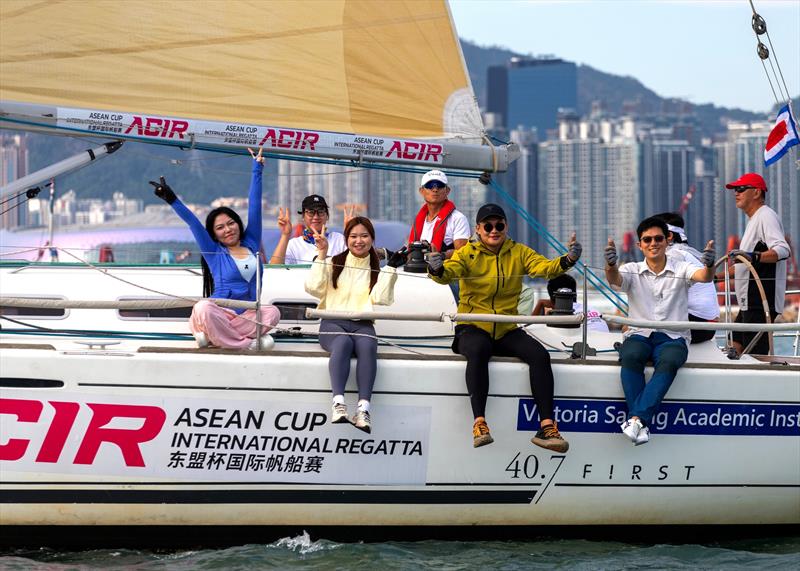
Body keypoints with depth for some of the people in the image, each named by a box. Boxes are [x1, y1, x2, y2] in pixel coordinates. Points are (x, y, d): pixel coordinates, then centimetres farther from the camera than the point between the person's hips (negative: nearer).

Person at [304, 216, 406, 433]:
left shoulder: (377, 270, 20)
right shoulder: (334, 263, 17)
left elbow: (380, 298, 2)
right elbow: (314, 288, 0)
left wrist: (391, 268, 1)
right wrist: (322, 255, 0)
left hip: (362, 324, 1)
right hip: (333, 323, -1)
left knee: (367, 345, -35)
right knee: (343, 343, -37)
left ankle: (363, 408, -50)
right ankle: (338, 403, -53)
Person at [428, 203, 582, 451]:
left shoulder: (519, 253, 9)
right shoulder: (467, 253, 1)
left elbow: (543, 267, -7)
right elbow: (450, 272, -17)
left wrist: (566, 261, -28)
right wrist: (437, 270, -42)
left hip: (507, 331, 3)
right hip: (473, 328, -3)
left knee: (540, 354, -22)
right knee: (478, 351, -36)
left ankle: (546, 426, -24)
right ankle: (479, 422, -40)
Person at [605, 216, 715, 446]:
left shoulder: (681, 269, 7)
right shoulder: (633, 271, 9)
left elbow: (703, 277, -13)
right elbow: (615, 279, -12)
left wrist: (709, 265, -38)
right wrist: (611, 265, -37)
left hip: (672, 337, -1)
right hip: (639, 334, 1)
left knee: (669, 361, -35)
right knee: (630, 357, -34)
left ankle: (637, 418, -42)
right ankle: (641, 424, -38)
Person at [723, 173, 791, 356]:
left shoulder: (766, 216, -11)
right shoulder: (753, 220, 23)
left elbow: (783, 250, -28)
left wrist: (753, 257, -43)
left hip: (761, 302, -11)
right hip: (749, 303, 11)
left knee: (755, 354, -16)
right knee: (735, 349, 11)